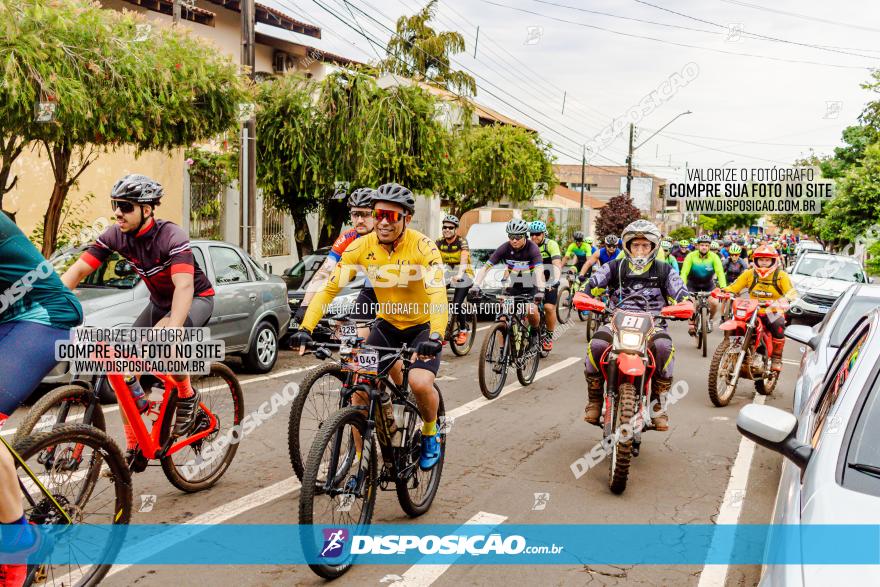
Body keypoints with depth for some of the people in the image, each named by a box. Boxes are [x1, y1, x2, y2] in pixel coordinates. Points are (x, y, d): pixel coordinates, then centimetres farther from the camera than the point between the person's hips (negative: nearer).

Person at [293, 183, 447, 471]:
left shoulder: (422, 247, -24)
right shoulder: (362, 247, -13)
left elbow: (438, 296, -34)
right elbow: (329, 288, -15)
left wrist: (435, 336, -50)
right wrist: (305, 328, -27)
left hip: (423, 326, -3)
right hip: (387, 323, 4)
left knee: (420, 383, -25)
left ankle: (430, 434, 9)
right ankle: (361, 460, 10)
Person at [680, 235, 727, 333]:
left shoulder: (714, 257, -17)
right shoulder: (691, 256, -19)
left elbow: (720, 273, -23)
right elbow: (684, 273, -24)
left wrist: (723, 287, -36)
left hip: (708, 285, 1)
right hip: (693, 285, -1)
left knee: (714, 303, -19)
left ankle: (709, 320, 12)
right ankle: (691, 323, 9)